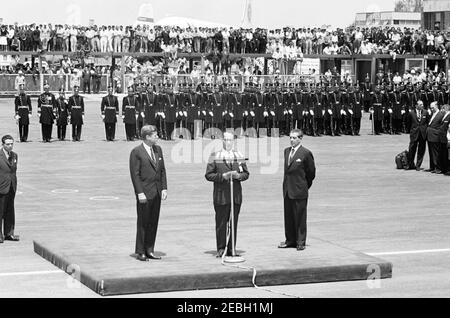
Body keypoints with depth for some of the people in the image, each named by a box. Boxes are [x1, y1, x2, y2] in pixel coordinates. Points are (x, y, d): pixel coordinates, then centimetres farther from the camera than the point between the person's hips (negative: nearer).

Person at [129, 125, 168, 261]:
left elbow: (162, 170, 14)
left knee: (153, 223, 8)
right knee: (143, 223, -1)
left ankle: (149, 250, 15)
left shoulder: (158, 149, 12)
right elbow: (135, 174, -10)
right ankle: (140, 252, 6)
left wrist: (164, 188, 6)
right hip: (144, 193, -6)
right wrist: (140, 192, -15)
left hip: (157, 192, 6)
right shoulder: (136, 152, -8)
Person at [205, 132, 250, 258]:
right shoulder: (215, 157, 4)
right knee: (221, 223, -3)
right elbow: (208, 175, 0)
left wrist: (238, 175, -8)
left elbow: (246, 174, 13)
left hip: (236, 195, 3)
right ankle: (221, 249, 4)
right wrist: (222, 176, -14)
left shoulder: (239, 156, 14)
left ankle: (231, 249, 11)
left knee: (234, 223, 5)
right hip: (221, 195, -3)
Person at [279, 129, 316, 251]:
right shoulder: (287, 151, 11)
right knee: (288, 217, 11)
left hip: (299, 191, -6)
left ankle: (301, 242, 7)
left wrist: (306, 186, 6)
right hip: (287, 190, 6)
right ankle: (290, 240, 20)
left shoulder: (306, 153, -9)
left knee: (300, 217, 0)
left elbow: (311, 172, -2)